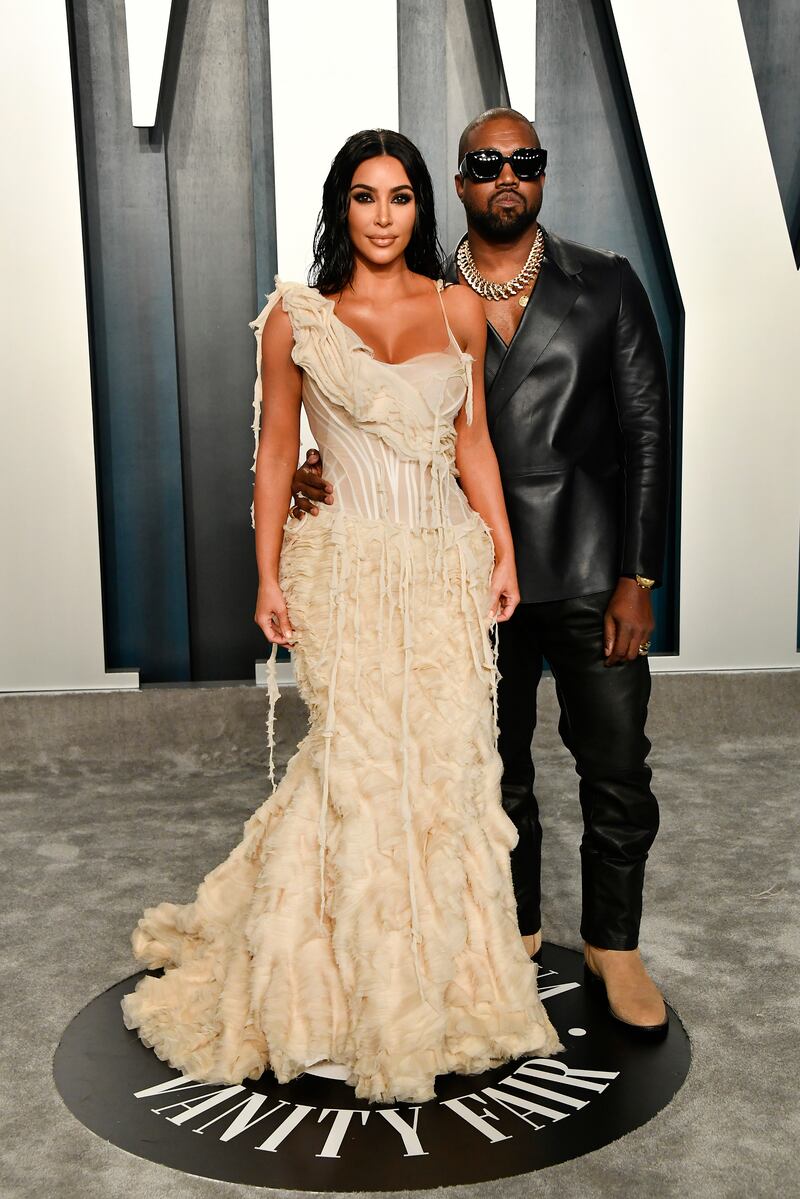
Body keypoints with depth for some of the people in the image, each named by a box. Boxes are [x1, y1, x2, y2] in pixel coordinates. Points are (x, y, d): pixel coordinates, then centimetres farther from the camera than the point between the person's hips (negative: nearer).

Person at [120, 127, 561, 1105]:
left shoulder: (458, 309, 8)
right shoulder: (296, 317, 1)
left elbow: (473, 440, 11)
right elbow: (275, 453, 3)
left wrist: (504, 550, 6)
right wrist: (269, 576, -1)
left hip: (449, 561, 3)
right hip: (350, 566, -3)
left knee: (448, 765, 4)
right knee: (363, 769, -2)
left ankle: (443, 980, 26)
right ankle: (376, 999, 19)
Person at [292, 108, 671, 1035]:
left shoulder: (606, 286, 2)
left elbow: (646, 433, -1)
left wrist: (638, 578, -7)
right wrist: (327, 476, -17)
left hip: (591, 575, -1)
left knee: (617, 773, 4)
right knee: (496, 772, 15)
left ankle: (613, 944, 26)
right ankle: (515, 929, 36)